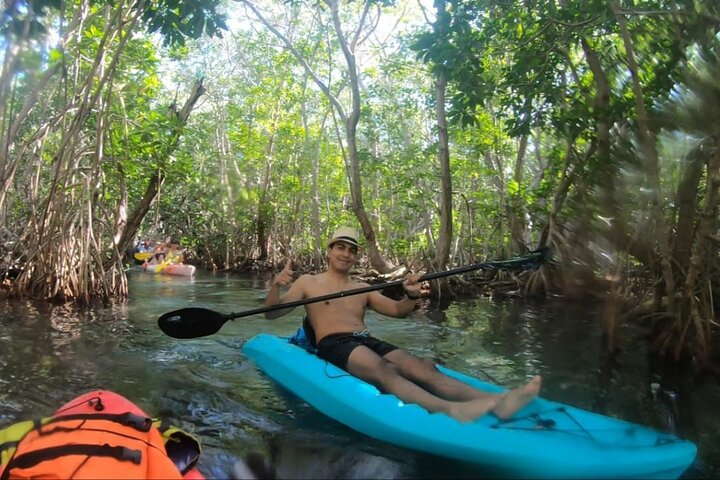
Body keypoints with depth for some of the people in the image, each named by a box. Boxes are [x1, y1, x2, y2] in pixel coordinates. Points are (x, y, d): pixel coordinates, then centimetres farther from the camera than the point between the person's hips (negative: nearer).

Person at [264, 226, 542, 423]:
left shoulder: (362, 290, 26)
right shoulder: (307, 283, 14)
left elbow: (398, 311, 19)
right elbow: (271, 314, 6)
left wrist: (411, 296, -5)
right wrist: (276, 286, -17)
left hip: (368, 342, 5)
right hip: (333, 345, -5)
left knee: (422, 367, -23)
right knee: (383, 370, -37)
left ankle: (496, 401, -45)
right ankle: (450, 410, -65)